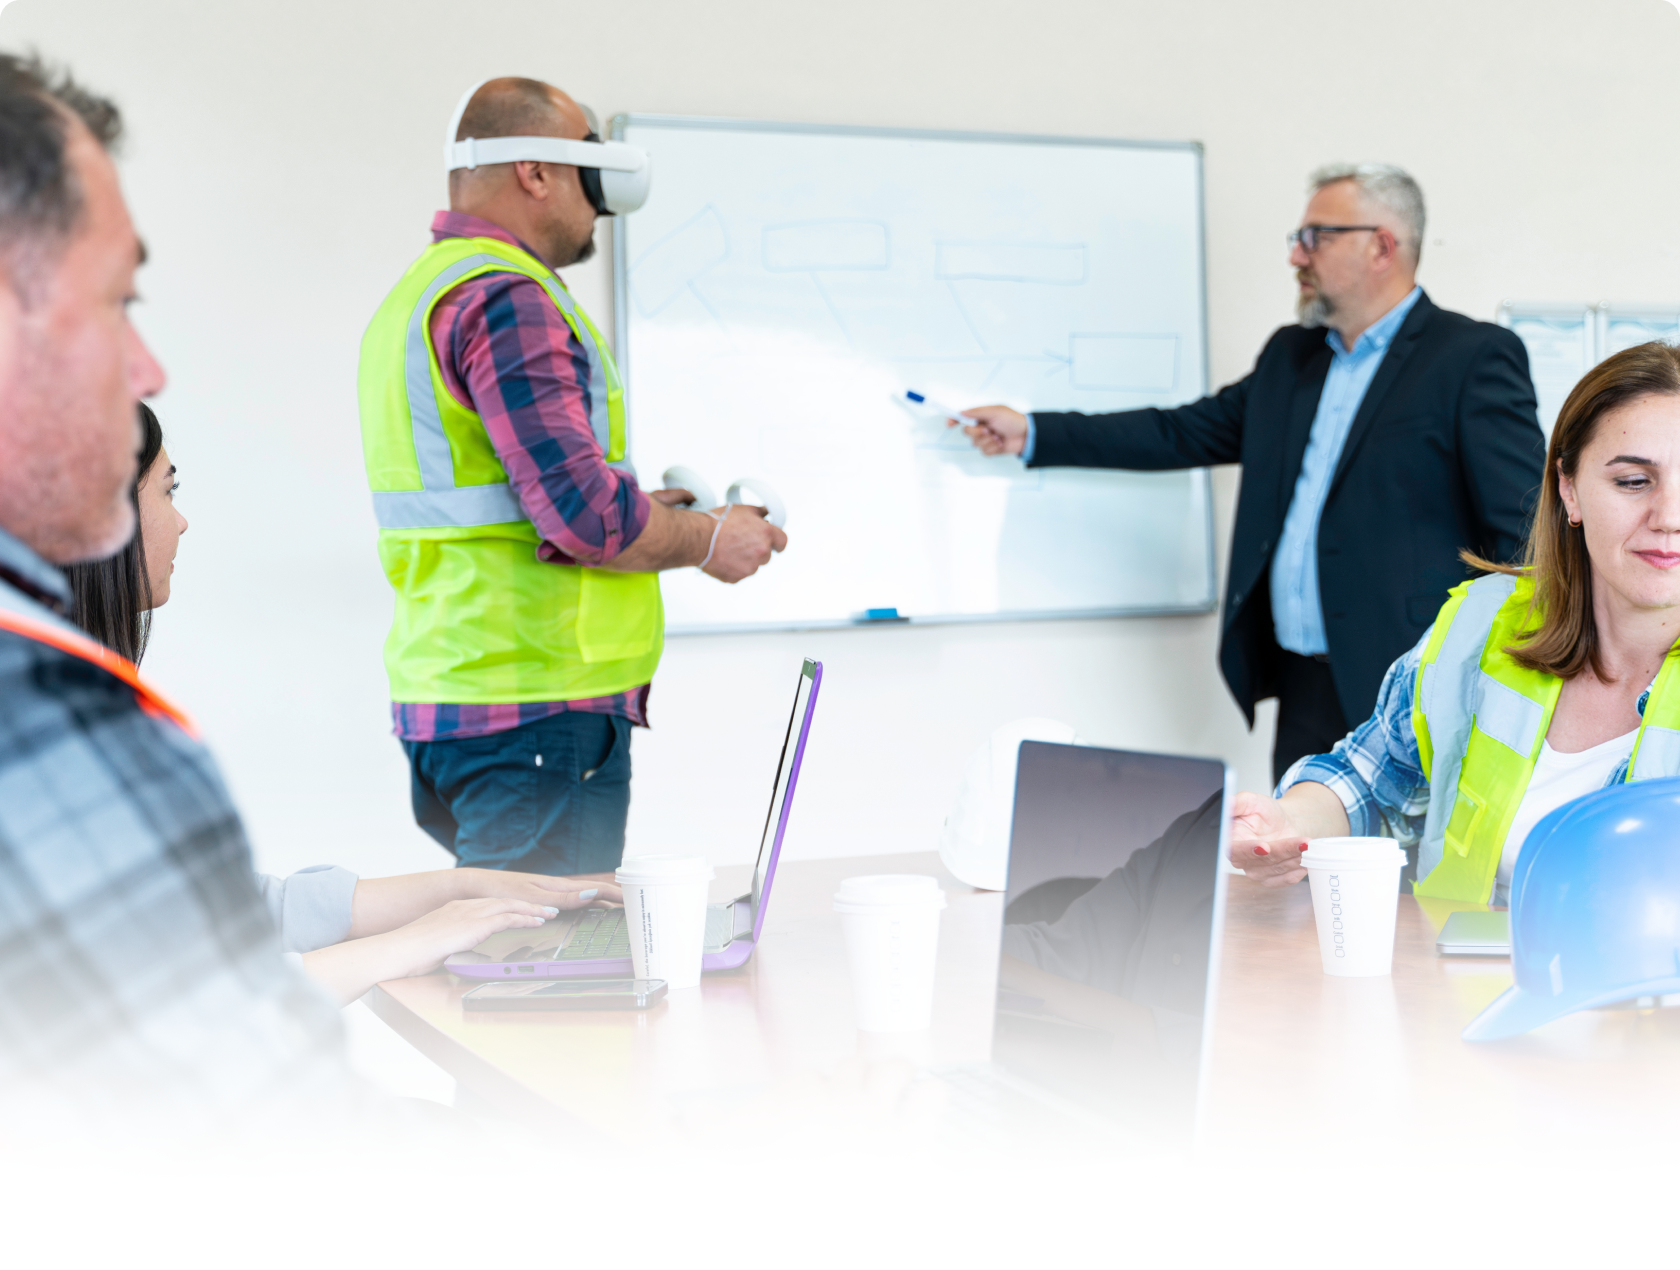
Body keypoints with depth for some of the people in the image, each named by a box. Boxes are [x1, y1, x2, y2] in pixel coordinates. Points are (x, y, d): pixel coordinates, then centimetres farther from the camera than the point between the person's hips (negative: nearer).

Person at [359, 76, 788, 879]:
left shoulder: (418, 292, 18)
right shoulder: (503, 298, -15)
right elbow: (584, 514, -23)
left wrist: (642, 513, 20)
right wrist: (707, 540, -5)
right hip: (533, 713, -10)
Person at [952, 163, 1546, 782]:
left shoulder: (1474, 358, -4)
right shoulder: (1291, 355, 17)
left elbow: (1524, 531, -8)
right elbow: (1186, 432, 20)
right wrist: (1033, 434, 16)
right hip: (1304, 693, 7)